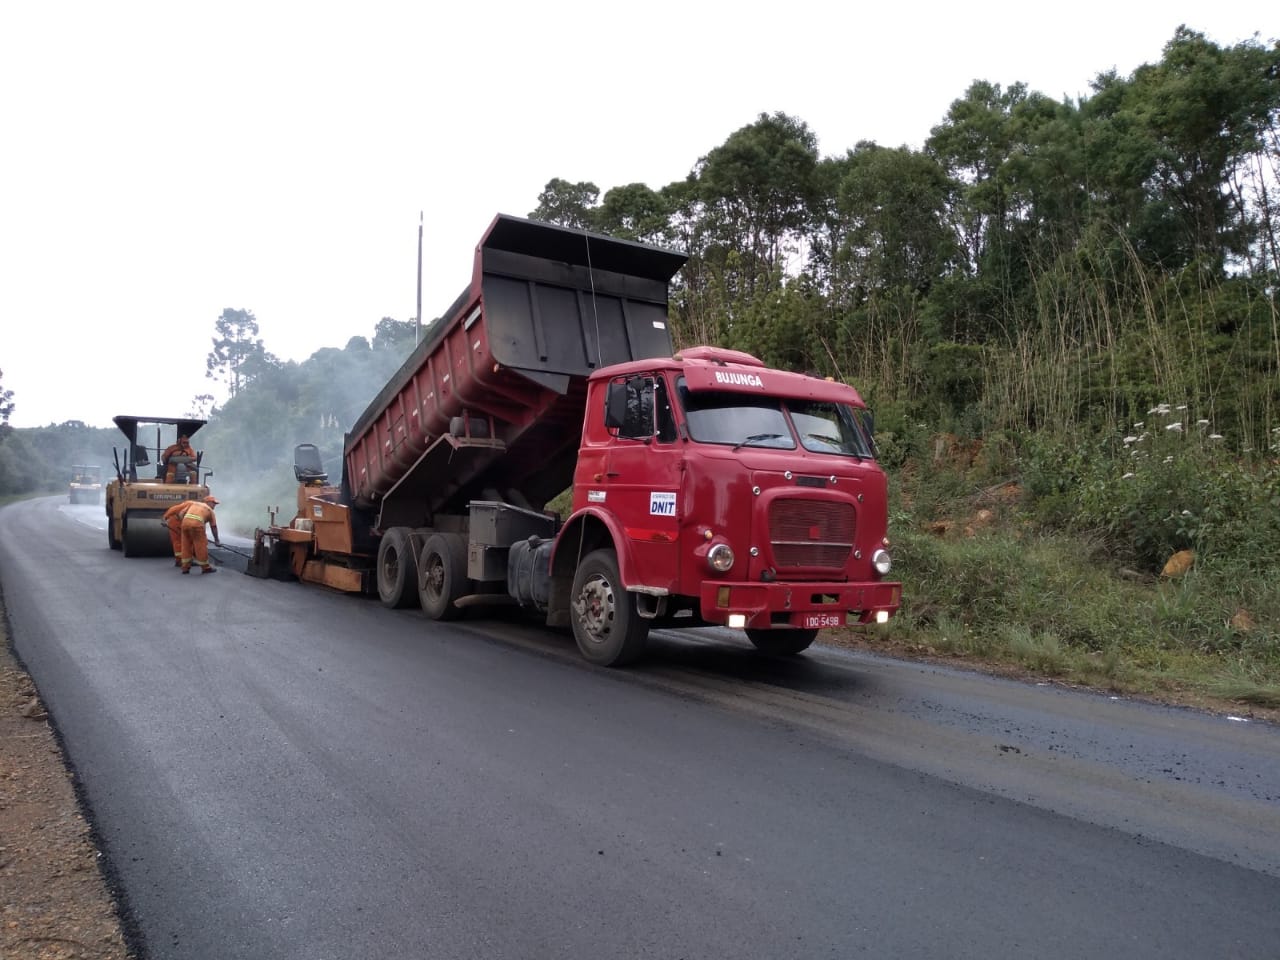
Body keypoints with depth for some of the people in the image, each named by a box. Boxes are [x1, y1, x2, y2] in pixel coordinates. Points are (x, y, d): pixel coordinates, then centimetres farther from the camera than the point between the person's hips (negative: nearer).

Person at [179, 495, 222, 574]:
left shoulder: (195, 503, 30)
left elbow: (182, 514, 23)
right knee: (201, 545, 6)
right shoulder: (210, 510, 20)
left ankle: (185, 567, 21)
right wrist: (216, 540, 31)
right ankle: (205, 567, 16)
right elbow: (214, 526, 24)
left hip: (185, 521, 4)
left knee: (186, 545, 14)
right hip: (197, 523, -4)